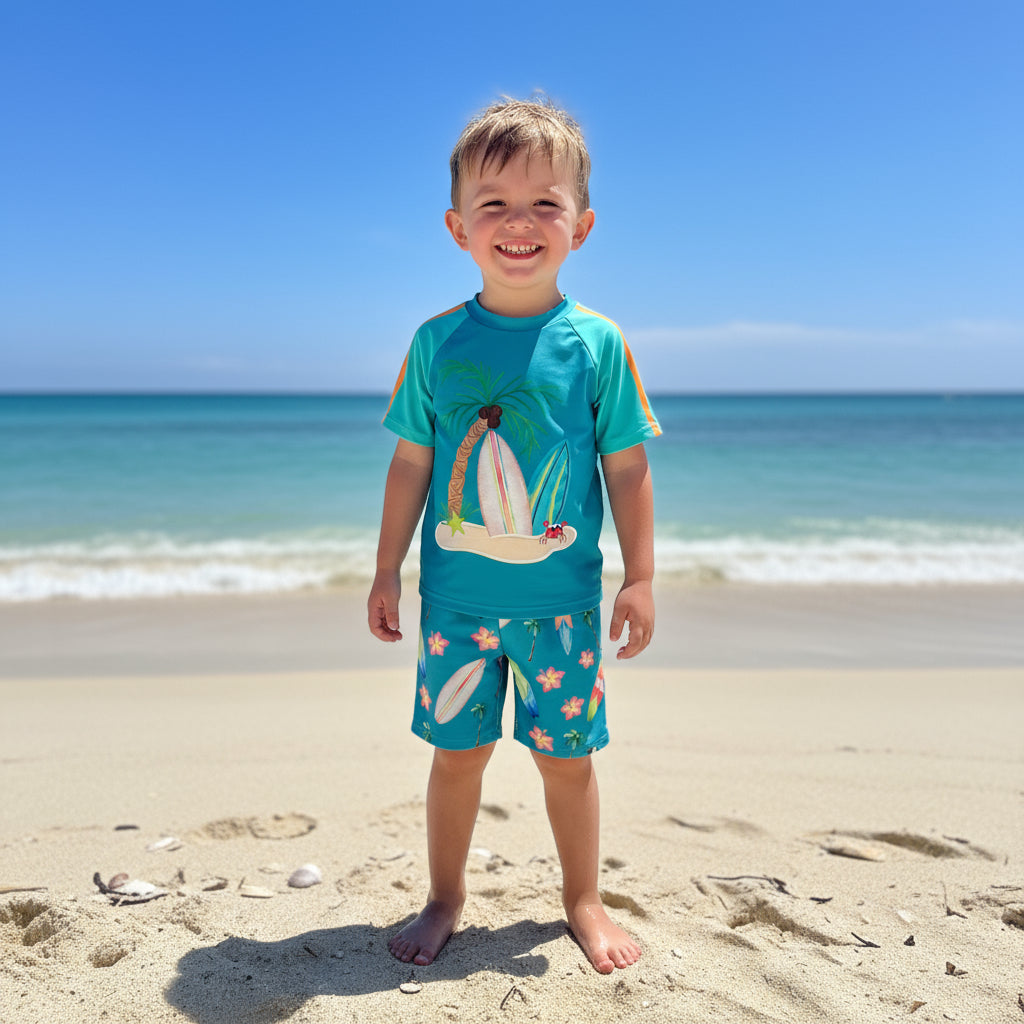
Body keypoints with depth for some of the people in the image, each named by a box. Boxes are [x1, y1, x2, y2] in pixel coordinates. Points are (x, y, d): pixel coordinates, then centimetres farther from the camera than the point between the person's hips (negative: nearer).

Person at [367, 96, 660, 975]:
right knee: (457, 752, 11)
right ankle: (445, 900, 34)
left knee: (566, 756, 11)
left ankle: (583, 900, 34)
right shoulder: (437, 341, -1)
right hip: (456, 595, 1)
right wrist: (387, 571, 7)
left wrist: (641, 578, -1)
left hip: (561, 597, -1)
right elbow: (411, 463, 4)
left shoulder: (597, 343, -4)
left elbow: (628, 468, 0)